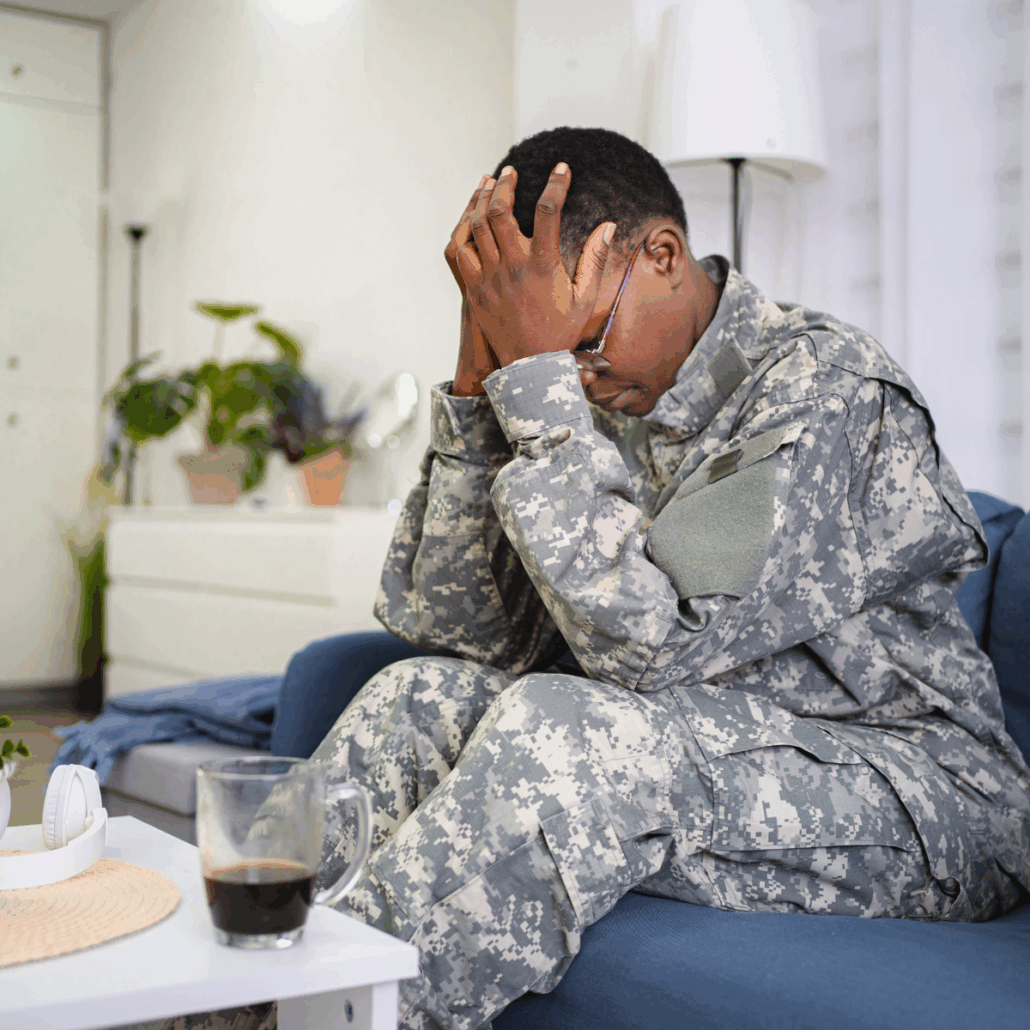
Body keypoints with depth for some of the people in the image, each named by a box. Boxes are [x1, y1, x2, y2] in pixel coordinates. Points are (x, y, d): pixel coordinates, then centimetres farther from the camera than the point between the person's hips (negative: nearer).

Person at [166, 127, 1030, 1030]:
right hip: (708, 751, 6)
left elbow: (646, 640, -28)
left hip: (923, 797, -6)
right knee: (417, 699, -10)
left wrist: (535, 369, -25)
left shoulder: (830, 388, -17)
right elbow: (450, 628, -3)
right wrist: (479, 369, -10)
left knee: (560, 725, -30)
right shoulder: (591, 408, 3)